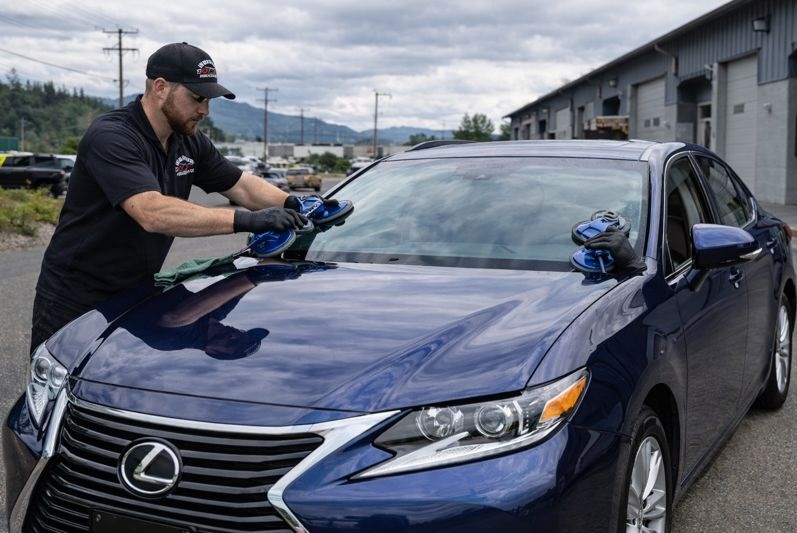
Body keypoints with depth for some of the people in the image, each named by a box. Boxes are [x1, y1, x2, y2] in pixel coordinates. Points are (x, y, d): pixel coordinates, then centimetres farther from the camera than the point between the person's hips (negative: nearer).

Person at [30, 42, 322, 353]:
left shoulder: (189, 141, 3)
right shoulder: (111, 137, -23)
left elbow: (241, 185, 9)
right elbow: (153, 214, -36)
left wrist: (293, 205, -11)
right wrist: (246, 220, -40)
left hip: (136, 295, 7)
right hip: (75, 302, -7)